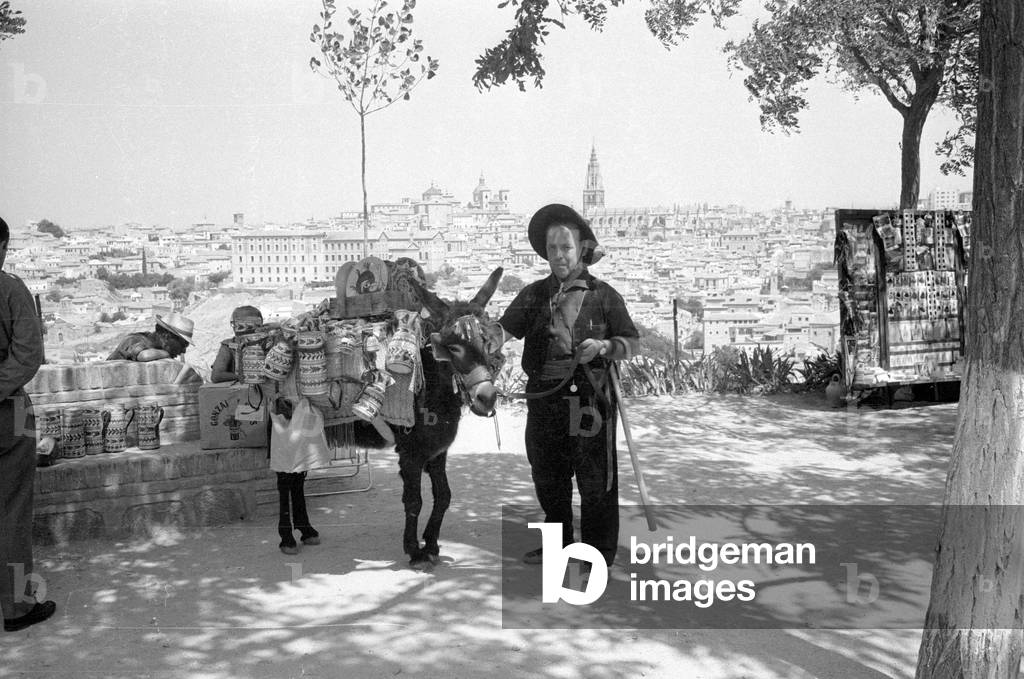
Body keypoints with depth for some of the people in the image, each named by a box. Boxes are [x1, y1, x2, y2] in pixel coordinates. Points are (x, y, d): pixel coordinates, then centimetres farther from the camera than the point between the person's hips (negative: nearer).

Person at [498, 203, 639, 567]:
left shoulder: (603, 295, 0)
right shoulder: (533, 294, 9)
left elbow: (631, 341, 3)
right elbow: (503, 332, 7)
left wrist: (604, 346, -16)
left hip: (589, 399, -4)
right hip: (543, 398, 4)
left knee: (596, 480, 1)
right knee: (547, 477, 15)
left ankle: (599, 553, 16)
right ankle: (556, 545, 33)